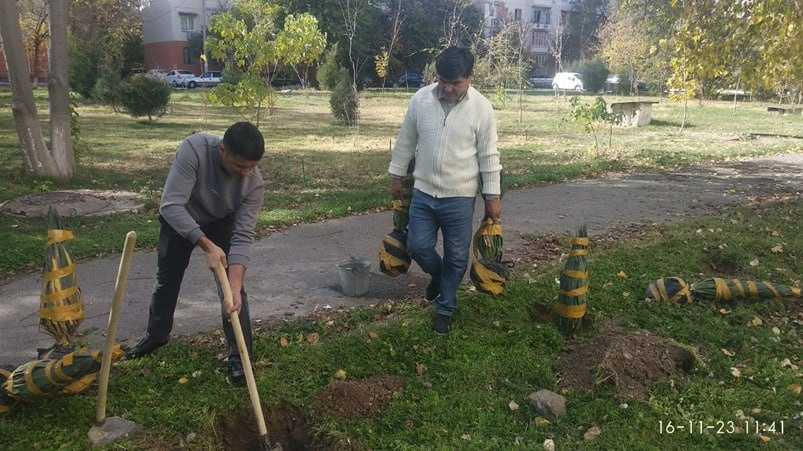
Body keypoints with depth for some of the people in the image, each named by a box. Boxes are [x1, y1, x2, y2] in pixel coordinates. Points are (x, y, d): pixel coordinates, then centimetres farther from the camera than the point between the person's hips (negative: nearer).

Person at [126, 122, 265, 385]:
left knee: (232, 287, -11)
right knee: (167, 280, 15)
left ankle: (240, 357, 3)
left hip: (222, 224, 0)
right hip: (179, 219, 0)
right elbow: (172, 206, -39)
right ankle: (156, 335, 40)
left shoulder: (255, 183, -32)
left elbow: (242, 237, -30)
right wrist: (207, 246, -43)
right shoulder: (194, 149, -39)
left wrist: (235, 287, -39)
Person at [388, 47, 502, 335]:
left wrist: (493, 197, -5)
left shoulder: (481, 108, -11)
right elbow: (405, 141, 7)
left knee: (457, 257, 6)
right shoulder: (421, 99, -4)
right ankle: (439, 274, 37)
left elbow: (489, 156, -6)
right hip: (423, 192, 2)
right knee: (418, 246, 3)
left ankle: (445, 308, 26)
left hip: (460, 197, -2)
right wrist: (396, 175, 11)